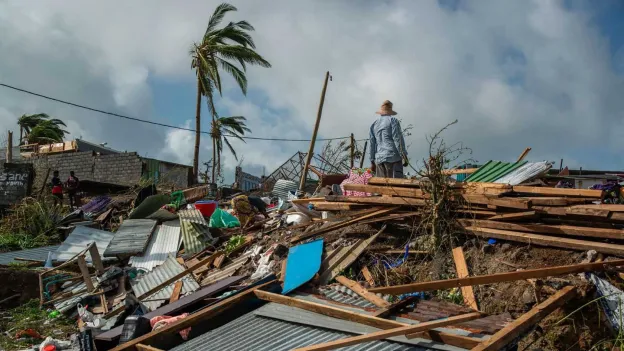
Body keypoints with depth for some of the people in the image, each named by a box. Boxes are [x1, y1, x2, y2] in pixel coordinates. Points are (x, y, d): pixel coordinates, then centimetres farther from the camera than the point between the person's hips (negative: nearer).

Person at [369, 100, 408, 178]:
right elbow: (398, 139, -8)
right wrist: (404, 157, -6)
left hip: (379, 158, 6)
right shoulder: (393, 120, 0)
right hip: (393, 157, -5)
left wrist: (372, 161, 23)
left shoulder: (374, 124, 17)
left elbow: (372, 145, 18)